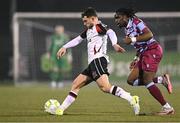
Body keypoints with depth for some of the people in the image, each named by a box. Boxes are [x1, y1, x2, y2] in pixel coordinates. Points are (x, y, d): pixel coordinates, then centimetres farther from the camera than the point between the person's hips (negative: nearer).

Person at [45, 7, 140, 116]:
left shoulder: (99, 26, -3)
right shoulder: (89, 30, 25)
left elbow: (110, 32, -22)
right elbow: (78, 39, 38)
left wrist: (114, 44, -41)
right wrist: (64, 47, 33)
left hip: (98, 60, -10)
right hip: (92, 63, 10)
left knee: (105, 87, -26)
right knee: (76, 84, 13)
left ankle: (132, 100, -35)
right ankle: (60, 109, 18)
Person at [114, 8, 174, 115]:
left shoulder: (135, 22, -9)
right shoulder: (127, 29, 19)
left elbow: (149, 34, -22)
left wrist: (132, 40, -21)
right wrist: (136, 59, 14)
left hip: (153, 50, -10)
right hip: (144, 53, 10)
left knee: (147, 81, -14)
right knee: (131, 80, 1)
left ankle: (167, 108, -10)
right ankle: (162, 80, 3)